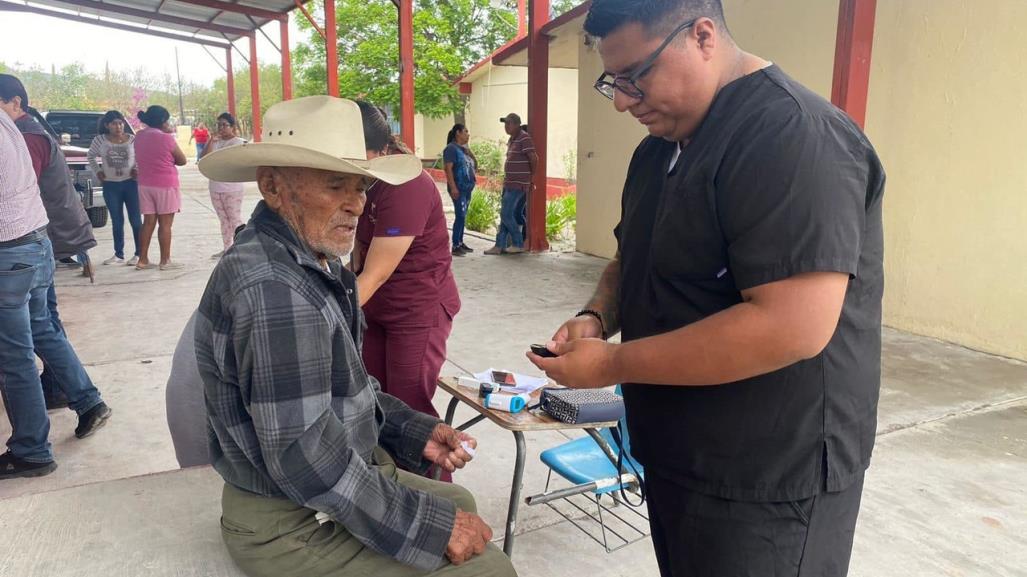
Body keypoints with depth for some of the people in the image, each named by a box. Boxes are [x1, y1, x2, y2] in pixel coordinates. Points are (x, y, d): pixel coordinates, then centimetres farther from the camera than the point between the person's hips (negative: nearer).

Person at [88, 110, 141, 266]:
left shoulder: (133, 140, -3)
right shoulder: (100, 140, 0)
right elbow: (90, 156, 15)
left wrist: (137, 169, -10)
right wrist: (97, 171, 5)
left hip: (131, 183, -2)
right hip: (110, 185, 2)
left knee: (135, 220, 0)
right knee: (117, 222, 8)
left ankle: (139, 254, 7)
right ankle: (119, 255, 15)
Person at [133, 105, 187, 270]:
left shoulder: (139, 136, 5)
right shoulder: (166, 139, -13)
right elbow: (182, 161, -4)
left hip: (145, 185, 6)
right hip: (166, 185, -6)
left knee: (148, 222, 11)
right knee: (165, 224, 0)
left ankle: (143, 260, 12)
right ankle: (165, 261, 4)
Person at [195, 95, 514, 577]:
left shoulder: (312, 261, 4)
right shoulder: (272, 288, -28)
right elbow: (305, 460, -29)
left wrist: (416, 432, 2)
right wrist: (432, 527, -21)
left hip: (337, 480, 10)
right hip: (295, 524, -10)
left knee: (458, 503, 23)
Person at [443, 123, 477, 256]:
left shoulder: (465, 148, 16)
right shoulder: (451, 148, -10)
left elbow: (474, 164, 20)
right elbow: (448, 168, -16)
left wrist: (469, 149, 7)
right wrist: (453, 187, -22)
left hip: (467, 187, 9)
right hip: (458, 187, -9)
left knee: (463, 216, 11)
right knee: (460, 215, -12)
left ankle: (460, 243, 18)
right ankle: (455, 246, -9)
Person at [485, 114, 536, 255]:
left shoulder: (524, 138, -14)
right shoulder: (512, 139, 16)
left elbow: (533, 159, -16)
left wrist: (532, 175, -3)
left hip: (518, 184, -9)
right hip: (509, 183, 9)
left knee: (506, 214, -8)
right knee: (505, 215, 10)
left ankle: (519, 244, 4)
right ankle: (500, 246, 14)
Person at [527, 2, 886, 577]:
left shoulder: (791, 135, -22)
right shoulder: (661, 146, 8)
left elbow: (795, 327, -31)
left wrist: (613, 364, -23)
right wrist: (598, 316, -3)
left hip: (766, 485, -8)